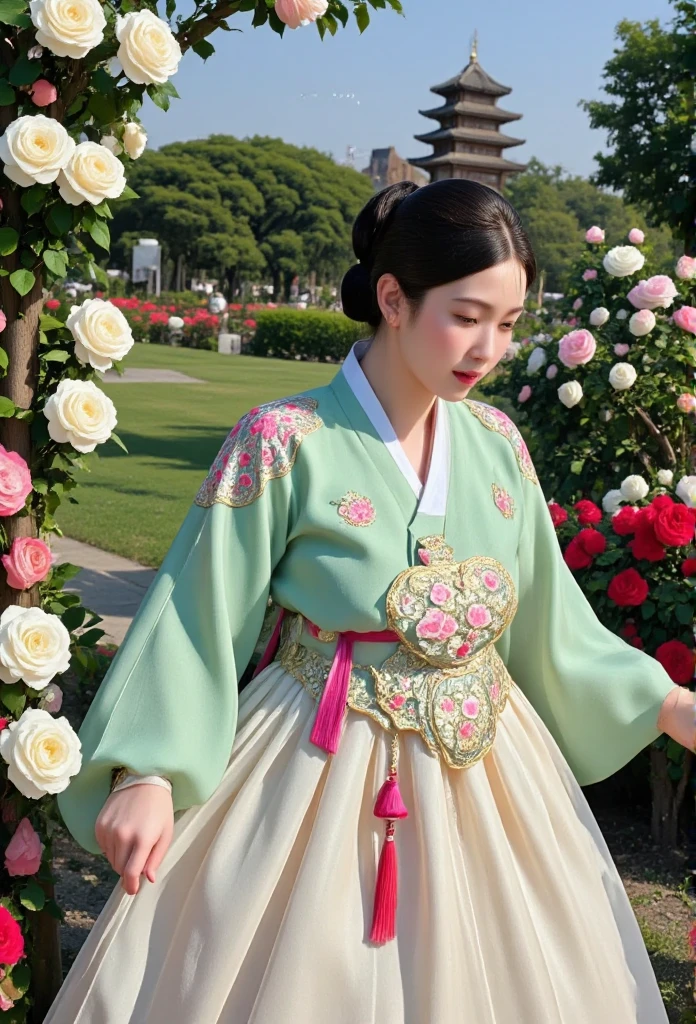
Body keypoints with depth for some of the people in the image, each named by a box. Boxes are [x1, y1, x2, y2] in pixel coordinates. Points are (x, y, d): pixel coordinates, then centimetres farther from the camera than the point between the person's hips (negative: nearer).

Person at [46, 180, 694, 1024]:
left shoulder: (498, 444, 2)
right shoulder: (285, 443, -14)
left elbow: (548, 626, 9)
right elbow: (199, 616, -13)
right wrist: (150, 775, -23)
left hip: (484, 775, 5)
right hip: (317, 777, -5)